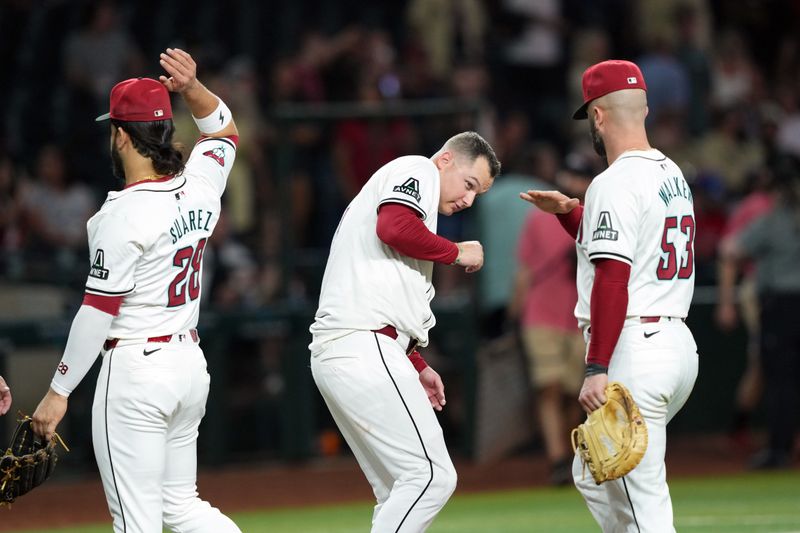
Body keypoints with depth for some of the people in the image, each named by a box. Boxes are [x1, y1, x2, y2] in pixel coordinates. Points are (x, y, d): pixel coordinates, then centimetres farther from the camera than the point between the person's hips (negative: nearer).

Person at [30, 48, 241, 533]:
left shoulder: (125, 213, -16)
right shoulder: (199, 188, 3)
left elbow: (98, 312, -17)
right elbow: (224, 128, 25)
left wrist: (59, 391, -11)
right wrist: (191, 88, 6)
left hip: (136, 370, -8)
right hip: (191, 364, 8)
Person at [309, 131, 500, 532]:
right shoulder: (415, 170, 1)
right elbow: (394, 227, -20)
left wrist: (416, 366, 28)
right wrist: (457, 252, -6)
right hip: (365, 350, -10)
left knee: (400, 492, 11)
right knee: (431, 475, -13)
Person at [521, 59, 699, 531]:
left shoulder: (616, 183, -13)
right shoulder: (673, 176, 15)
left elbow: (613, 279, -21)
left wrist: (597, 369, -22)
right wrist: (570, 212, 25)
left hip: (633, 349, -10)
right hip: (679, 346, 10)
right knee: (593, 475, 22)